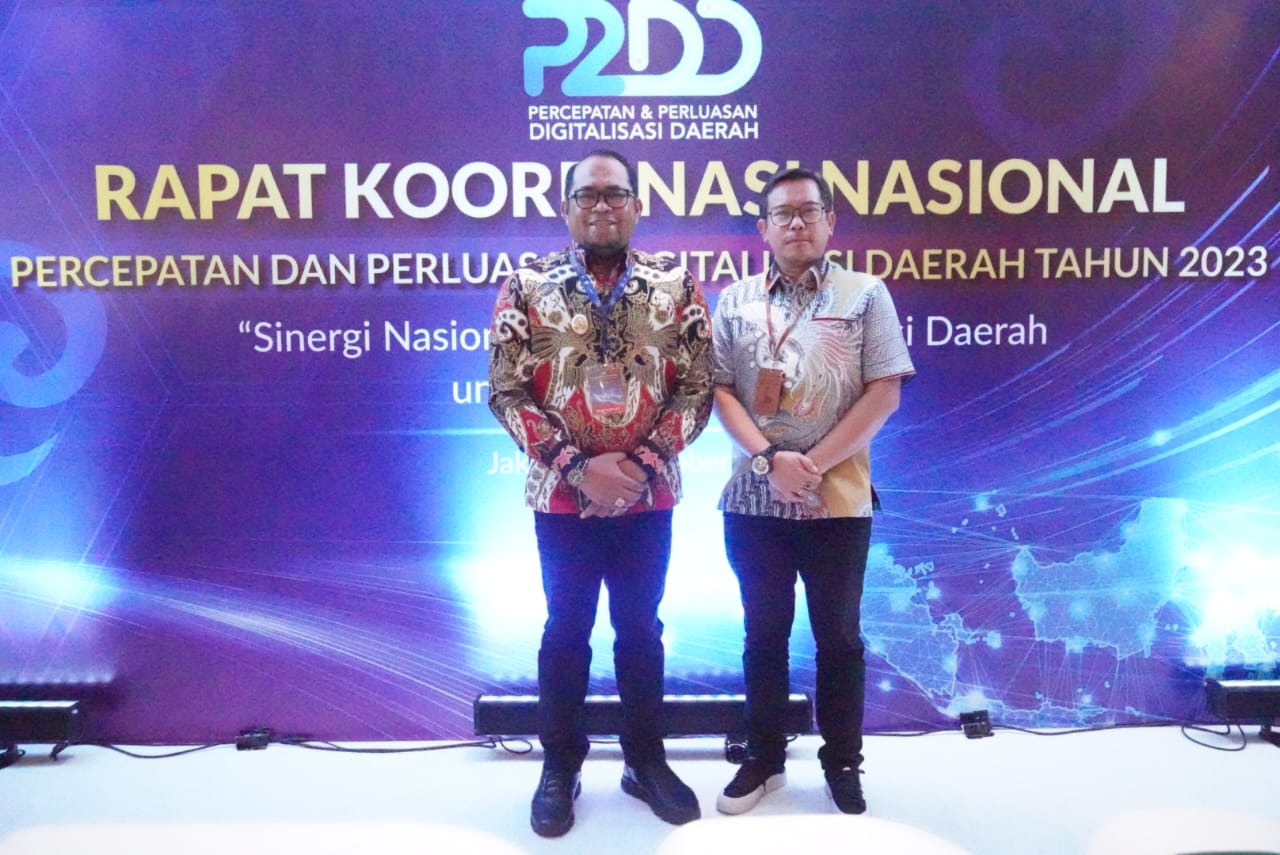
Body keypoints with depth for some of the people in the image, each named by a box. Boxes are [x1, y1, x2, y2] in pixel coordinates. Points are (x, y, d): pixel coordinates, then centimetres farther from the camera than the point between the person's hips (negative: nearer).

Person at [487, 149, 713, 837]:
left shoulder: (677, 285, -1)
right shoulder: (528, 286, -3)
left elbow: (697, 388, -2)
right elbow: (506, 393, -6)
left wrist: (643, 463, -14)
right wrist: (577, 466, -15)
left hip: (649, 496, 1)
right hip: (561, 496, -1)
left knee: (640, 628, 14)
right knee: (566, 631, 12)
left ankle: (646, 761, 31)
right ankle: (560, 766, 29)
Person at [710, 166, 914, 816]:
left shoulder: (866, 295, 0)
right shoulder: (735, 300, 6)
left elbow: (884, 393, -6)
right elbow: (719, 390, 0)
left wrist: (814, 464, -14)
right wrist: (770, 458, -14)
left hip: (839, 500, -1)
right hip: (753, 500, 2)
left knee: (839, 638, 11)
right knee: (763, 634, 14)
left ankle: (842, 763, 28)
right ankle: (763, 757, 30)